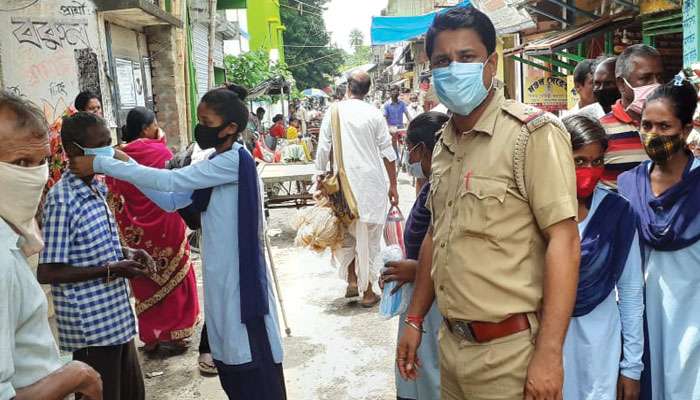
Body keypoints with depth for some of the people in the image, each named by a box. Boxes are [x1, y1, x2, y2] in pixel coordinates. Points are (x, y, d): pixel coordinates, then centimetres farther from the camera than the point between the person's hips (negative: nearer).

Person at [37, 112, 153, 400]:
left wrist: (126, 253, 2)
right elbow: (46, 272, -20)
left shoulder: (95, 189, 7)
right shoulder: (62, 200, -19)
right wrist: (110, 270, -21)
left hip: (117, 318, 9)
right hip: (91, 327, -8)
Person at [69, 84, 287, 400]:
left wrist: (101, 165, -17)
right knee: (230, 350, 16)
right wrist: (128, 165, 3)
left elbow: (169, 181, -22)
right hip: (220, 271, 9)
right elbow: (172, 201, 11)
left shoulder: (235, 160, -18)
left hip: (239, 272, -9)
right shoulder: (216, 163, 12)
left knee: (253, 354, 1)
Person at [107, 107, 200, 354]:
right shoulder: (160, 151, -14)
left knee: (145, 281, 15)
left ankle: (150, 336, 23)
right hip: (164, 224, -4)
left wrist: (127, 227, 15)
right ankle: (171, 334, 16)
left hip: (134, 230, 4)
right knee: (171, 276, 10)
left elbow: (114, 197, 5)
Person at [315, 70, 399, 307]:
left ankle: (352, 282, 20)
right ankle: (367, 292, 13)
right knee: (368, 237, 6)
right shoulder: (374, 114, -4)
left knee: (345, 233, 18)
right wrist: (393, 185, 7)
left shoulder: (334, 112, -1)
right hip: (370, 183, -1)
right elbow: (387, 152, -2)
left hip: (343, 181, 1)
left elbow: (323, 150, -1)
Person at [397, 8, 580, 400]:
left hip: (509, 351, -7)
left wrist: (549, 354, -21)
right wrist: (415, 320, 14)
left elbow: (563, 240, -18)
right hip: (452, 344, 7)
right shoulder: (444, 145, 8)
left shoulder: (533, 132, -13)